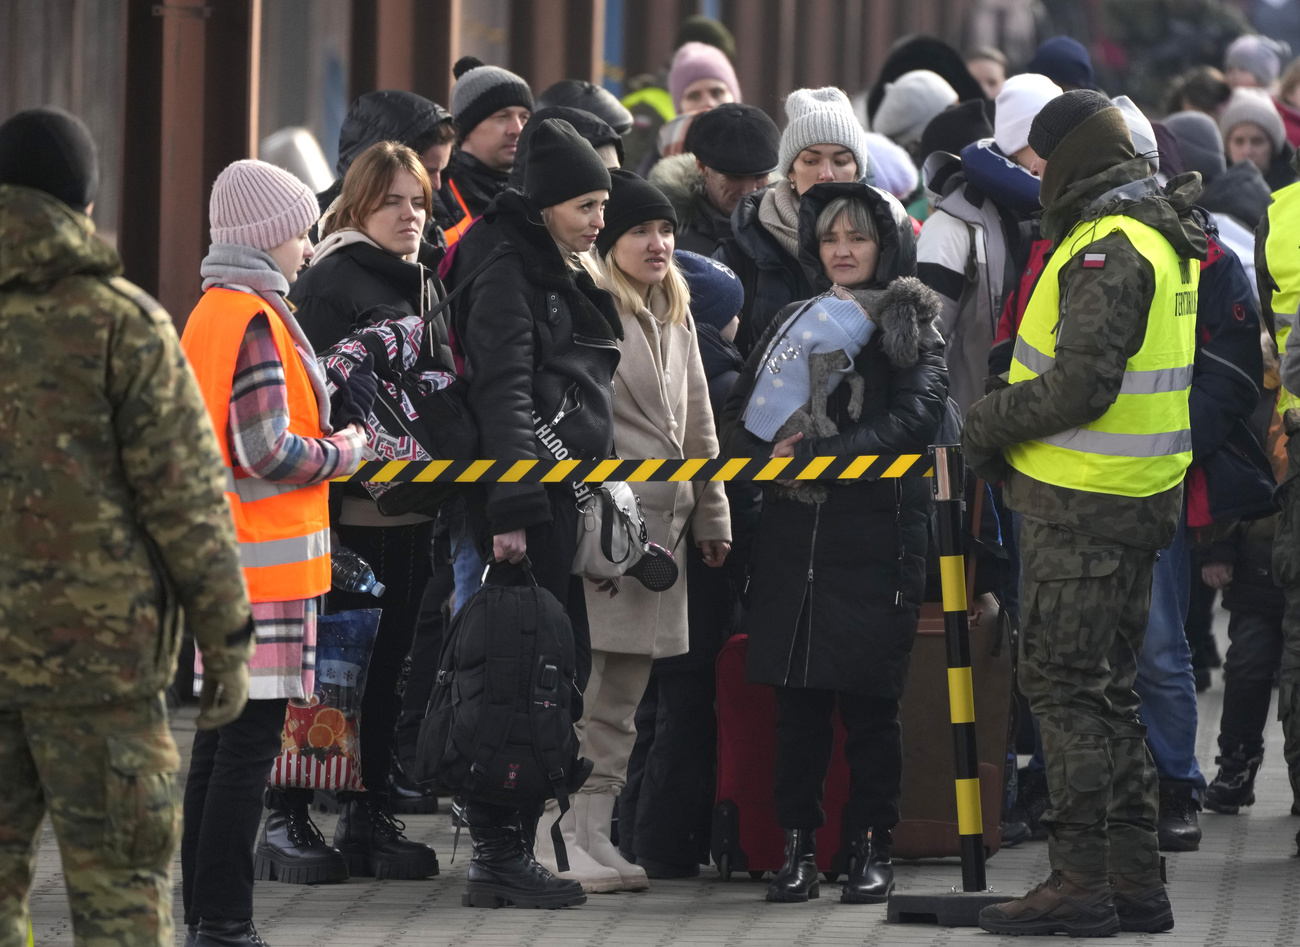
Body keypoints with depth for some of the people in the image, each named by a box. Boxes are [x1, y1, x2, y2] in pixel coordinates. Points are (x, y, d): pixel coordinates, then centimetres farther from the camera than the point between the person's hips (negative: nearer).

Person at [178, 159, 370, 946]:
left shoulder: (210, 313, 14)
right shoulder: (256, 321, -15)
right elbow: (268, 453, -20)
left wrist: (334, 416, 8)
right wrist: (347, 448, -4)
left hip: (220, 552, 10)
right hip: (266, 557, -10)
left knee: (224, 738, 14)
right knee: (251, 742, -7)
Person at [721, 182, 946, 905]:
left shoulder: (913, 330, 4)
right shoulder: (795, 323, 18)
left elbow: (916, 418, -11)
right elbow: (741, 419, 14)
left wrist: (819, 454, -18)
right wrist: (774, 452, -8)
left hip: (878, 534, -4)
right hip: (796, 534, 4)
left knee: (870, 700, -2)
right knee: (798, 697, 1)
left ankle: (873, 849, 5)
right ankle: (799, 847, 6)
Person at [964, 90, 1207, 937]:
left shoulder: (1107, 251, -18)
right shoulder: (1166, 239, 14)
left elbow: (1082, 383, -23)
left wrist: (989, 423, -10)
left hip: (1082, 507, -10)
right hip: (1140, 498, 10)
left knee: (1065, 683, -5)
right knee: (1108, 687, 14)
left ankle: (1080, 882, -5)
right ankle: (1135, 879, 16)